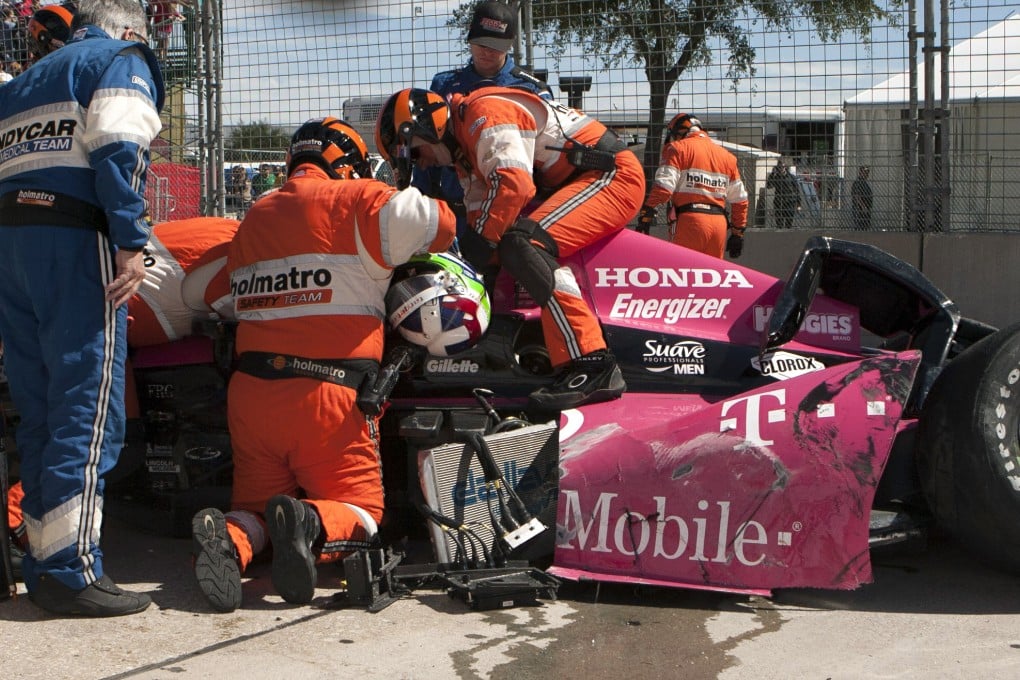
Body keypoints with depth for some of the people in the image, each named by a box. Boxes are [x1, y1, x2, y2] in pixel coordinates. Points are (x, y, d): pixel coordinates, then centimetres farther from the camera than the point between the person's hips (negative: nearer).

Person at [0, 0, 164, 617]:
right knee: (89, 408, -9)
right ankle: (71, 567, -12)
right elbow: (117, 149, -12)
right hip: (76, 241, -8)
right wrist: (132, 243, -17)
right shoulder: (123, 61, 5)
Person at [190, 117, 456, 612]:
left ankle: (230, 539, -16)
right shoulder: (355, 200, -1)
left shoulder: (254, 217, 17)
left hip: (250, 391, 5)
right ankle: (314, 525, -25)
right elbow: (439, 224, -7)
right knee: (362, 509, 8)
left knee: (257, 503, 17)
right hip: (325, 393, -5)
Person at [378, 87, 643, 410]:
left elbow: (514, 182, -29)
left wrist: (482, 242, -24)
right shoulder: (465, 147, 18)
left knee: (524, 245, -29)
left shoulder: (484, 113, -15)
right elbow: (479, 210, 15)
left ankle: (592, 366, -34)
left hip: (614, 175, -11)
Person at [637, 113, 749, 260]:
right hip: (720, 222, 6)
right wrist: (738, 233, 24)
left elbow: (664, 186, -11)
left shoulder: (678, 148, 4)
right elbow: (739, 199, 20)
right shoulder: (726, 156, 21)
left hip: (692, 220, -6)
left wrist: (646, 212, -10)